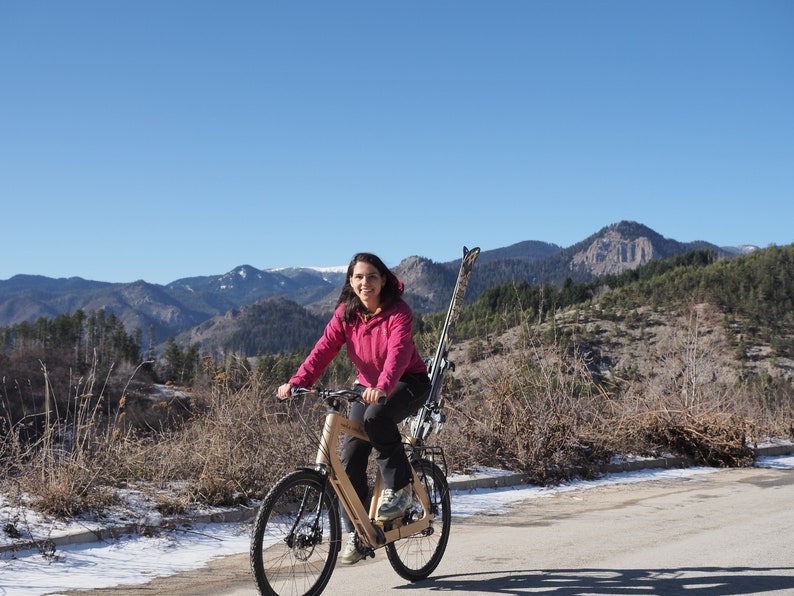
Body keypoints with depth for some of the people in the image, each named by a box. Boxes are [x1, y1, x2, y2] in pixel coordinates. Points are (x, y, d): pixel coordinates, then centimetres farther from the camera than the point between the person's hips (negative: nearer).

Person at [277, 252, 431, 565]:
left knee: (377, 415, -36)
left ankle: (399, 488, -17)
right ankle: (357, 534, 3)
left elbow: (398, 352, -36)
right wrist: (297, 382, -31)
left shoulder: (399, 312, -20)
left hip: (408, 383, -5)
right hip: (368, 387, 5)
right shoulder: (346, 313, -5)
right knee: (351, 457, -10)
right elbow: (324, 348, -16)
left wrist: (383, 387, -54)